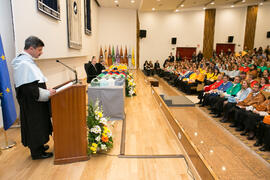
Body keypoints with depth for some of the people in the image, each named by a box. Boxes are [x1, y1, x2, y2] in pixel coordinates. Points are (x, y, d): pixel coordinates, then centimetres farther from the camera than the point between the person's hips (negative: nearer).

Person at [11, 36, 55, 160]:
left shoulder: (25, 60, 9)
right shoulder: (25, 63, -24)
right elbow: (31, 89, -28)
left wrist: (46, 90, 7)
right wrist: (47, 93, -18)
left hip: (30, 102, 10)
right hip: (31, 104, -10)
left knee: (37, 125, 21)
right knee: (35, 126, 5)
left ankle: (38, 146, 37)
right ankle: (37, 152, 21)